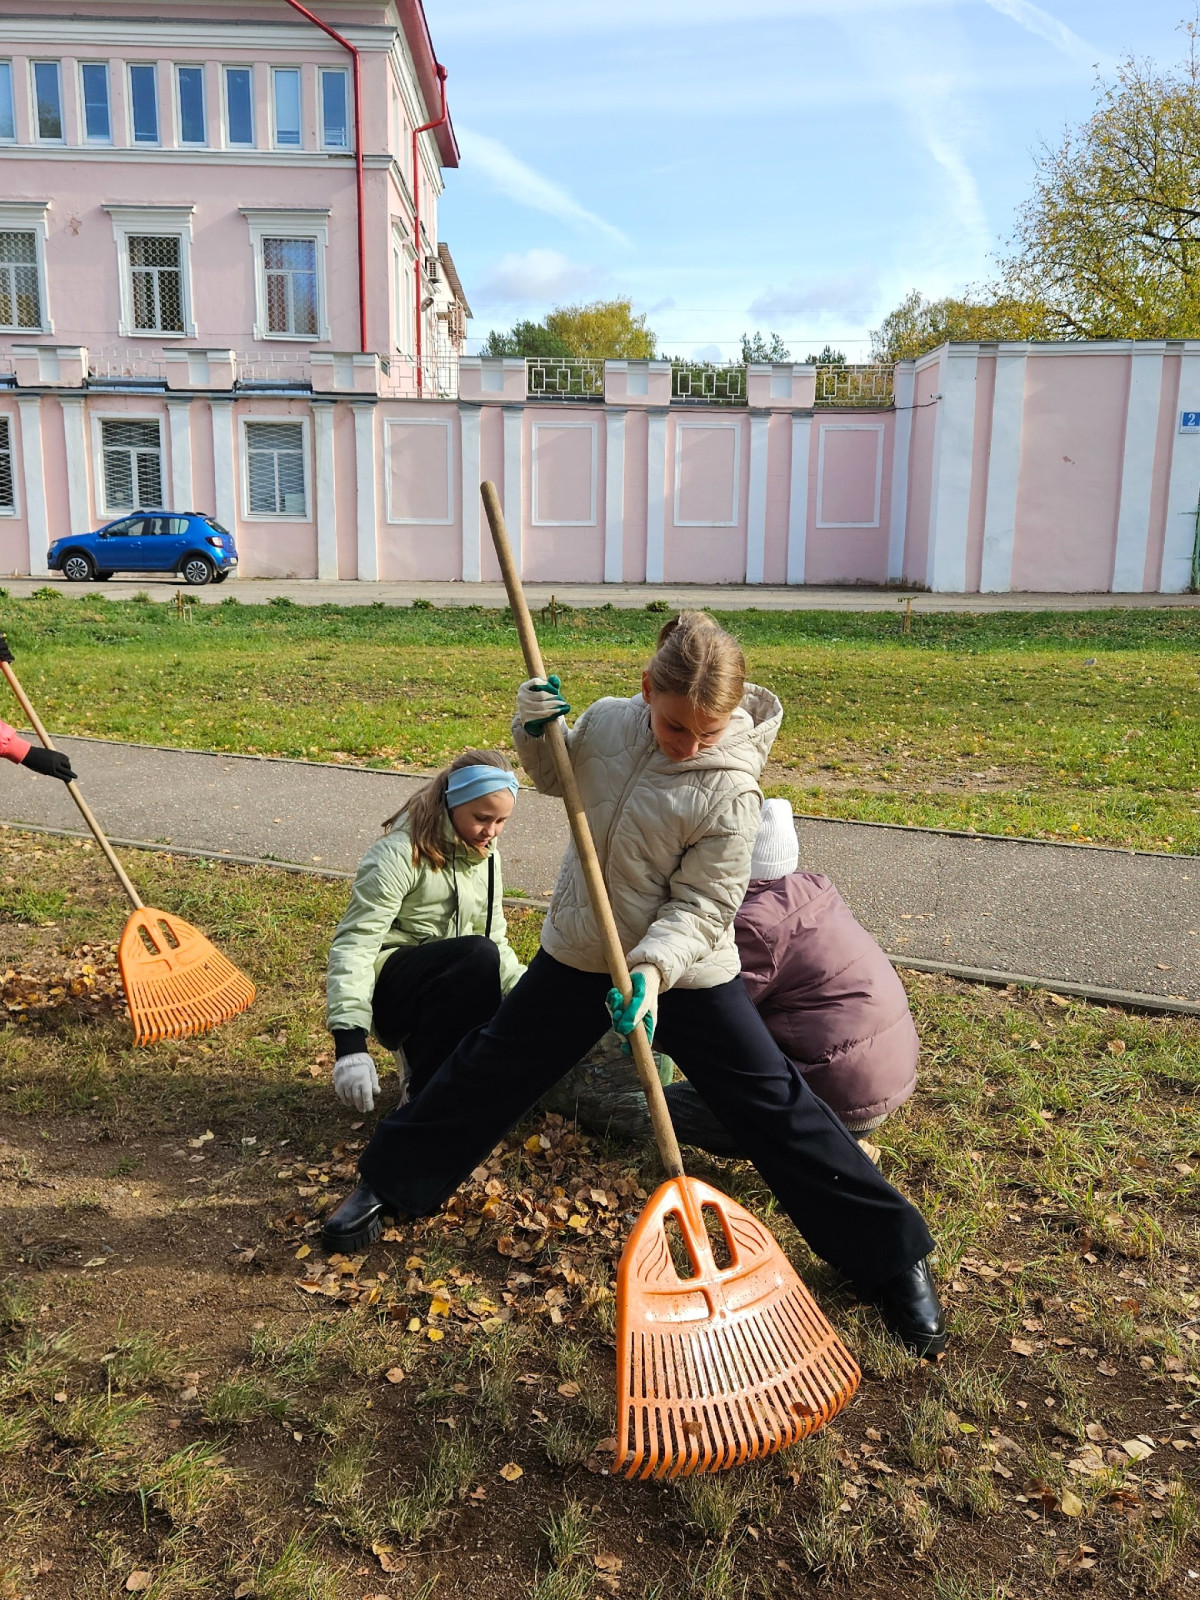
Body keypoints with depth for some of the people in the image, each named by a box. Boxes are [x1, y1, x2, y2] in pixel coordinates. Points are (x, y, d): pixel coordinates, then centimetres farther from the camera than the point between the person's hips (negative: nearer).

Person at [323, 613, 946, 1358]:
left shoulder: (730, 790, -23)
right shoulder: (606, 722, -10)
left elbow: (701, 908, -19)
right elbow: (556, 777, 12)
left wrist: (652, 968, -35)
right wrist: (534, 731, -8)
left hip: (687, 974, -4)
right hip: (578, 954, 4)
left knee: (776, 1108, -3)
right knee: (490, 1069, 15)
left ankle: (896, 1260, 12)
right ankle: (387, 1183, 37)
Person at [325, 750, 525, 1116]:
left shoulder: (486, 858, 9)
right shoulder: (402, 853, -15)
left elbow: (495, 939, 13)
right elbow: (354, 942, -22)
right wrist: (350, 1043, -33)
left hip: (451, 987, 7)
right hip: (389, 988, -7)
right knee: (478, 954, -34)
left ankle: (420, 1053, 7)